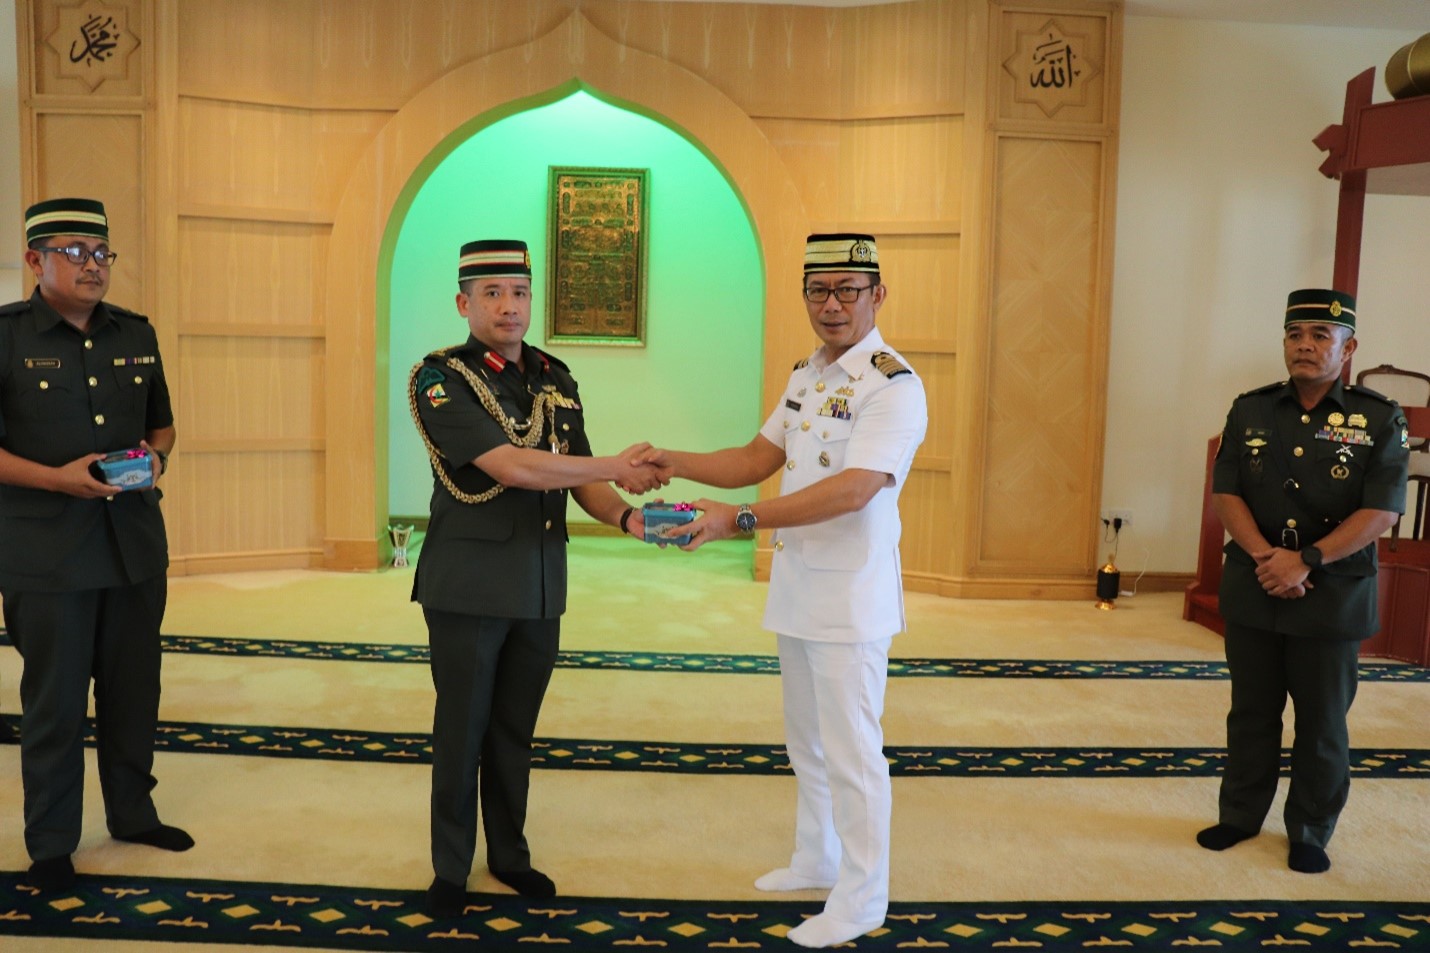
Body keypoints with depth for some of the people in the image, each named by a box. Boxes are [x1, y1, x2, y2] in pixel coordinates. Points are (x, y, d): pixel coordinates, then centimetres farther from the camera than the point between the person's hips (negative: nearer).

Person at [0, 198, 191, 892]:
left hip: (137, 545, 5)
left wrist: (156, 456, -3)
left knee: (134, 690, 15)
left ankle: (132, 812, 33)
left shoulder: (137, 334, 9)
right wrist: (59, 478, -20)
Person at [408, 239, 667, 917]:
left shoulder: (555, 378, 7)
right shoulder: (439, 378, -12)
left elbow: (580, 481, 8)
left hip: (541, 586, 5)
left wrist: (624, 516, -12)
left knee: (516, 729, 16)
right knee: (462, 732, 8)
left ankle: (509, 855, 33)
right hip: (468, 587, -5)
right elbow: (513, 467, -23)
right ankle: (450, 869, 25)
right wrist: (617, 469, -18)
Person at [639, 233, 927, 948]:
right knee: (806, 740, 21)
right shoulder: (807, 376, 10)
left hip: (852, 595, -8)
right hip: (796, 587, 9)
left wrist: (737, 520, -33)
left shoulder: (893, 386, -18)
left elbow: (853, 490, -29)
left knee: (851, 749, 2)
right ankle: (815, 862, 39)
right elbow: (756, 460, 12)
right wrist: (670, 461, 0)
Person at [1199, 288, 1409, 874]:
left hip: (1333, 596, -2)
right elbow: (1226, 493, -1)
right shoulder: (1250, 411, 4)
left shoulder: (1378, 420, -5)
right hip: (1252, 590, 2)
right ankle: (1240, 816, 29)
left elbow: (1380, 513, -12)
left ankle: (1311, 834, 25)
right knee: (1252, 712, 14)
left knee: (1322, 721, 9)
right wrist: (1264, 556, -16)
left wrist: (1305, 561, -21)